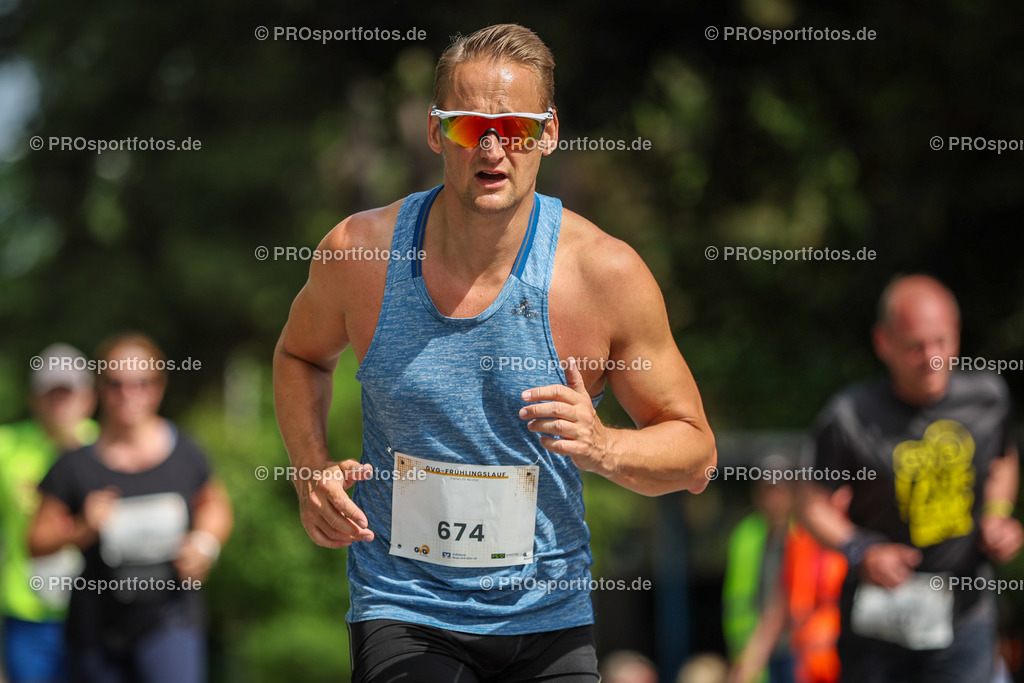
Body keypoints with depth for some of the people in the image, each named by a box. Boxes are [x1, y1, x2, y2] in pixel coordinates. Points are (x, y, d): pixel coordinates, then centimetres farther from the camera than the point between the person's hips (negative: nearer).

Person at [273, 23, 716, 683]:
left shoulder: (607, 273, -9)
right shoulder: (361, 250, -6)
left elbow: (695, 453, 0)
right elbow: (301, 353, 17)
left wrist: (603, 447, -21)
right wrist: (313, 470, -1)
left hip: (548, 621, 1)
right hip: (402, 611, -1)